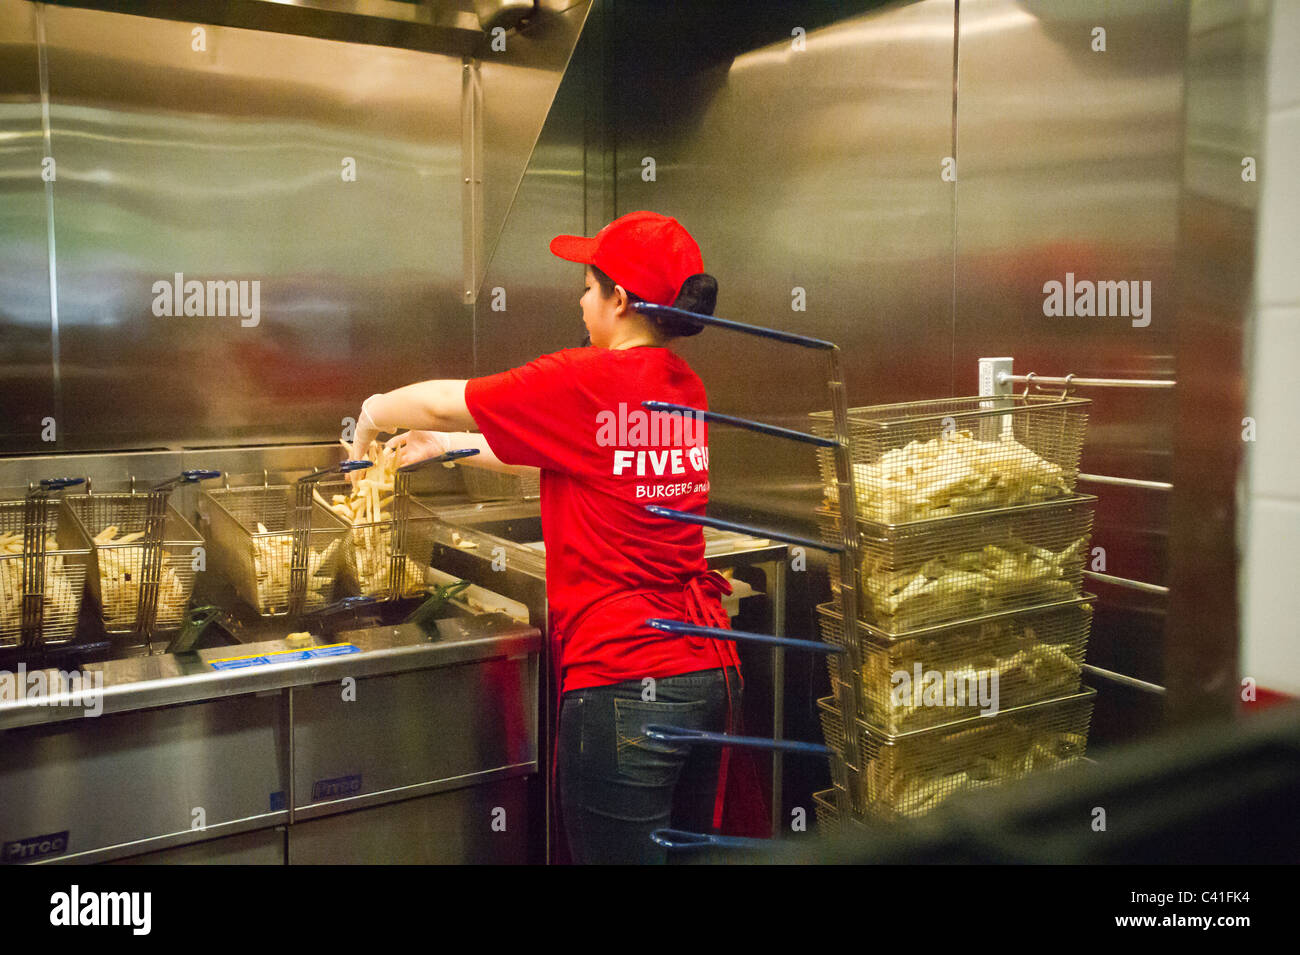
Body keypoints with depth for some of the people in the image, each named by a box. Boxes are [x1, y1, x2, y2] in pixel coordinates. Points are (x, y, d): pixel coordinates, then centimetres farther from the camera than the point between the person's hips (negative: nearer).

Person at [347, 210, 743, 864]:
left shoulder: (583, 383, -13)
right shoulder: (687, 389, 9)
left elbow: (443, 402, 0)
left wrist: (372, 418, 21)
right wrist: (446, 445, 28)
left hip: (622, 681, -7)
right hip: (708, 672, 8)